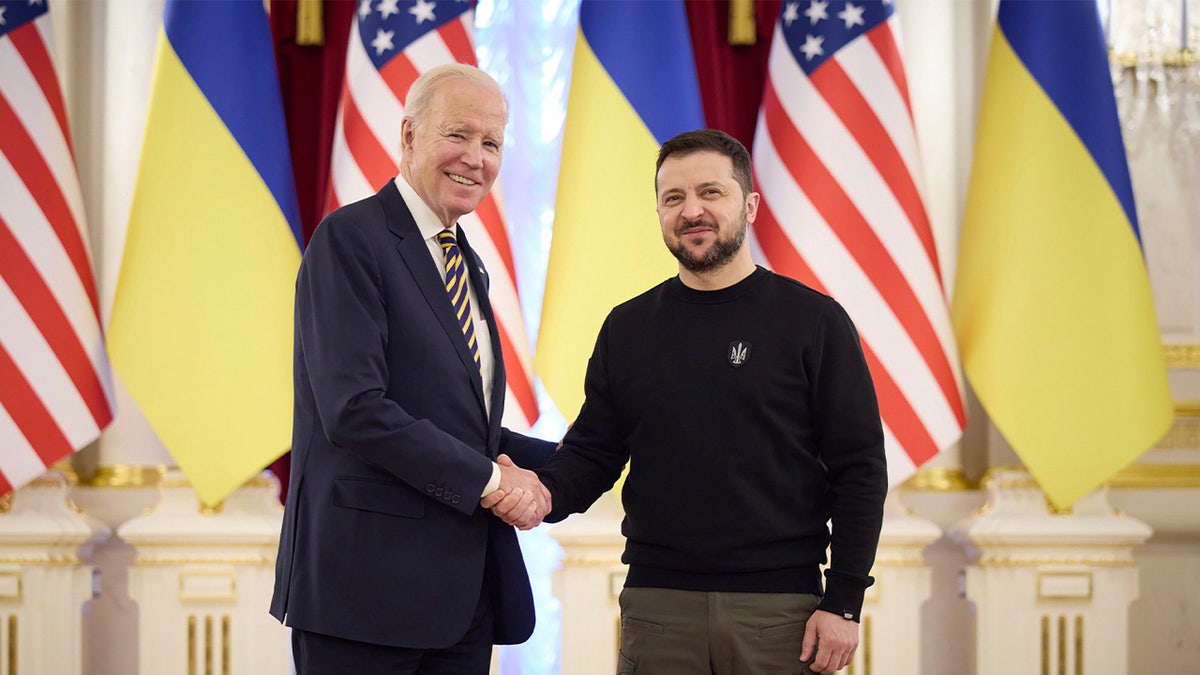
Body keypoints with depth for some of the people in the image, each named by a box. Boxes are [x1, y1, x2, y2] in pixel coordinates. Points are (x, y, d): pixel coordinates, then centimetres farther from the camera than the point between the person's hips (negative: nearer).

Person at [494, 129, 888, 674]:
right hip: (657, 605, 3)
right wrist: (546, 491, -10)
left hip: (779, 608, -2)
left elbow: (859, 469, -2)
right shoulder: (628, 328, 11)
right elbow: (592, 452, 12)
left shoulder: (814, 321, 0)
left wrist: (842, 603, -8)